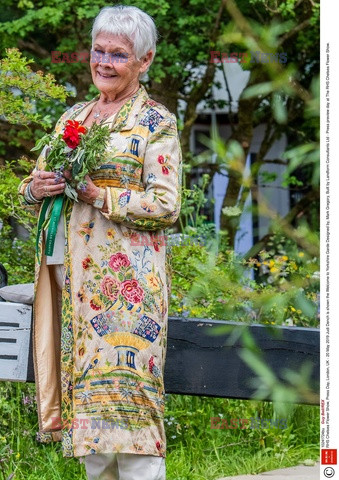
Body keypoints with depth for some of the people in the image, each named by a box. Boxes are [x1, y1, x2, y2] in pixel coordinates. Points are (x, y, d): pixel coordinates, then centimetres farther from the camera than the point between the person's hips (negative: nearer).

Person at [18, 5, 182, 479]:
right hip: (71, 272, 6)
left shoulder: (156, 121, -1)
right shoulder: (72, 117, 17)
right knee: (85, 385, 6)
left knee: (122, 386, -12)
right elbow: (31, 188, 20)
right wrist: (37, 187, -4)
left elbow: (165, 206, -10)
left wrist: (98, 195, -16)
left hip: (126, 277, -6)